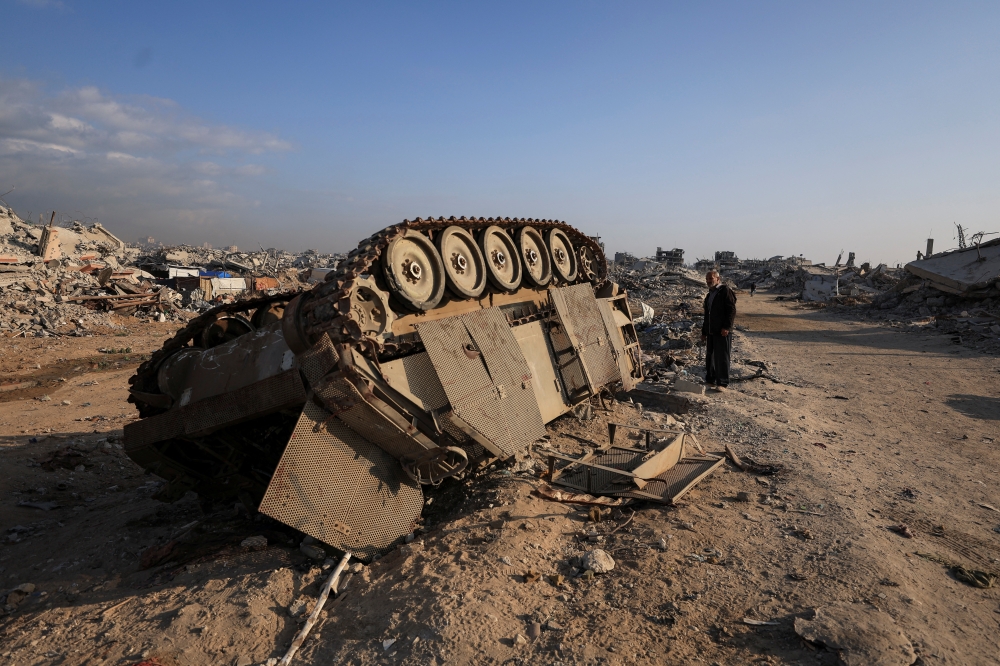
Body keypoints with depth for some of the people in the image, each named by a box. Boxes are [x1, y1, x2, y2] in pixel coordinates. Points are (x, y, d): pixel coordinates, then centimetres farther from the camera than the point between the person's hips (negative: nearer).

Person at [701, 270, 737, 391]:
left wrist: (726, 327, -20)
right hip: (711, 332, 8)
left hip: (722, 331, -8)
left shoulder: (725, 291, -5)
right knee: (710, 356, 11)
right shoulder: (709, 295, 20)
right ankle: (710, 381, 20)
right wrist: (704, 331, 22)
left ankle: (722, 383, -2)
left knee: (722, 357, -6)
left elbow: (732, 310, -13)